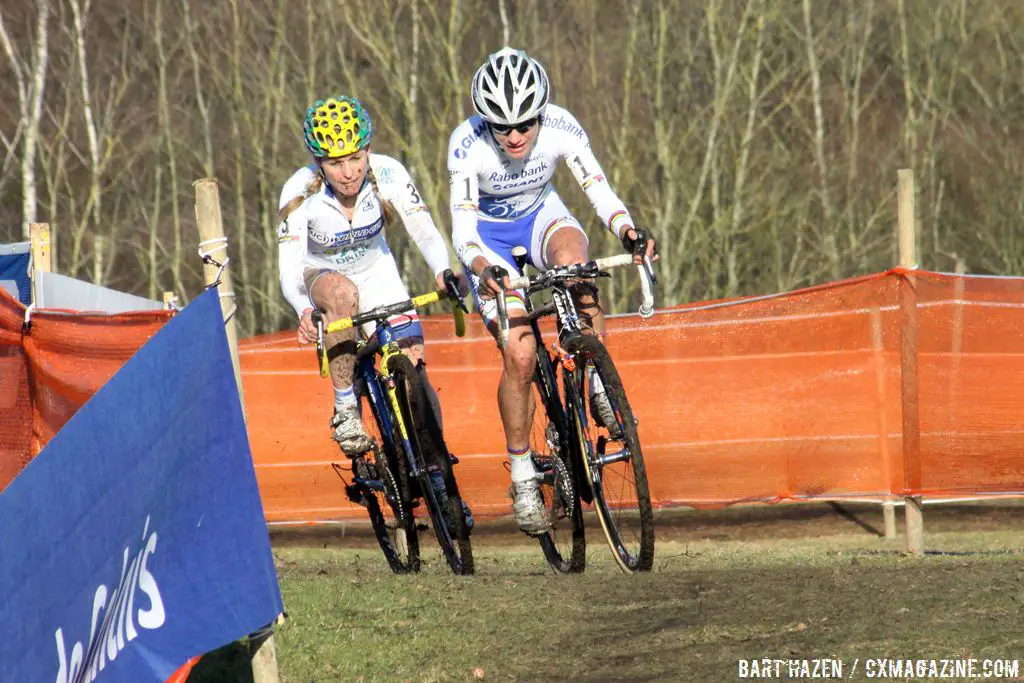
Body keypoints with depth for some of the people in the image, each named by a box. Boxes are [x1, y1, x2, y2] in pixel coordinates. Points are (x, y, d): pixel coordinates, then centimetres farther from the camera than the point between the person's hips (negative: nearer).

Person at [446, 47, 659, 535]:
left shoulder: (561, 129, -26)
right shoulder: (467, 145, -31)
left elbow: (599, 191, -25)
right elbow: (462, 228, -35)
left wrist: (628, 232, -45)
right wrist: (483, 270, -55)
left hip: (541, 216, 2)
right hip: (490, 235, -2)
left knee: (573, 260, -36)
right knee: (519, 356, -17)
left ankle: (599, 383, -18)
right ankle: (523, 480, -1)